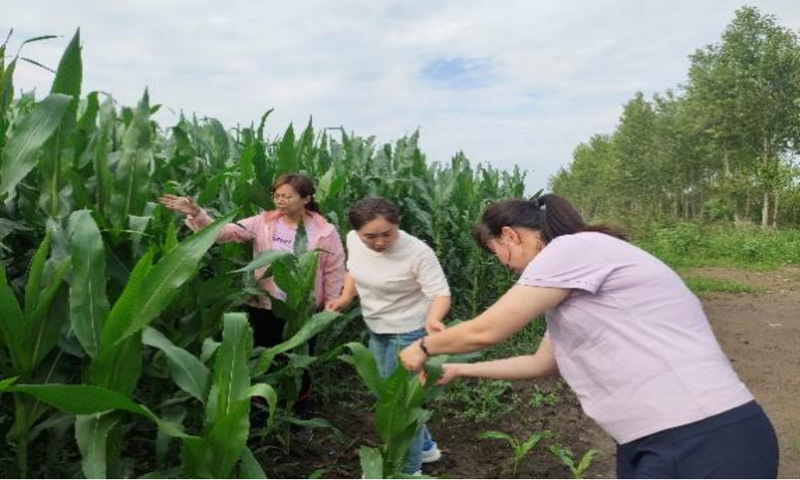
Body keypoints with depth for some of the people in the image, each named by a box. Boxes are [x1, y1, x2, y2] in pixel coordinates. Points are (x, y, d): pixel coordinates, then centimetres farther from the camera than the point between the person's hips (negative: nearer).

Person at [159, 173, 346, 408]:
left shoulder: (325, 232, -11)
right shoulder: (263, 223, -6)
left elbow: (334, 272, -4)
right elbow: (223, 231, -14)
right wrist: (196, 213, -29)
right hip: (264, 308, 2)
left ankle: (297, 409, 43)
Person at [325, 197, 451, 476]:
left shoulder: (417, 252, -29)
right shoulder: (353, 240, -11)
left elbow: (441, 294, -26)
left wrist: (433, 319, -47)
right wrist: (345, 297, -6)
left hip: (409, 333, -7)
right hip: (377, 331, 8)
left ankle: (408, 470, 25)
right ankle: (425, 447, 43)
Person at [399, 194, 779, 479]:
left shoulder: (573, 248, -14)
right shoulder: (573, 281, 16)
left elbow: (485, 331, -12)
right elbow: (541, 364, 25)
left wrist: (424, 347, 6)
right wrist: (460, 370, 30)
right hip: (660, 445, 9)